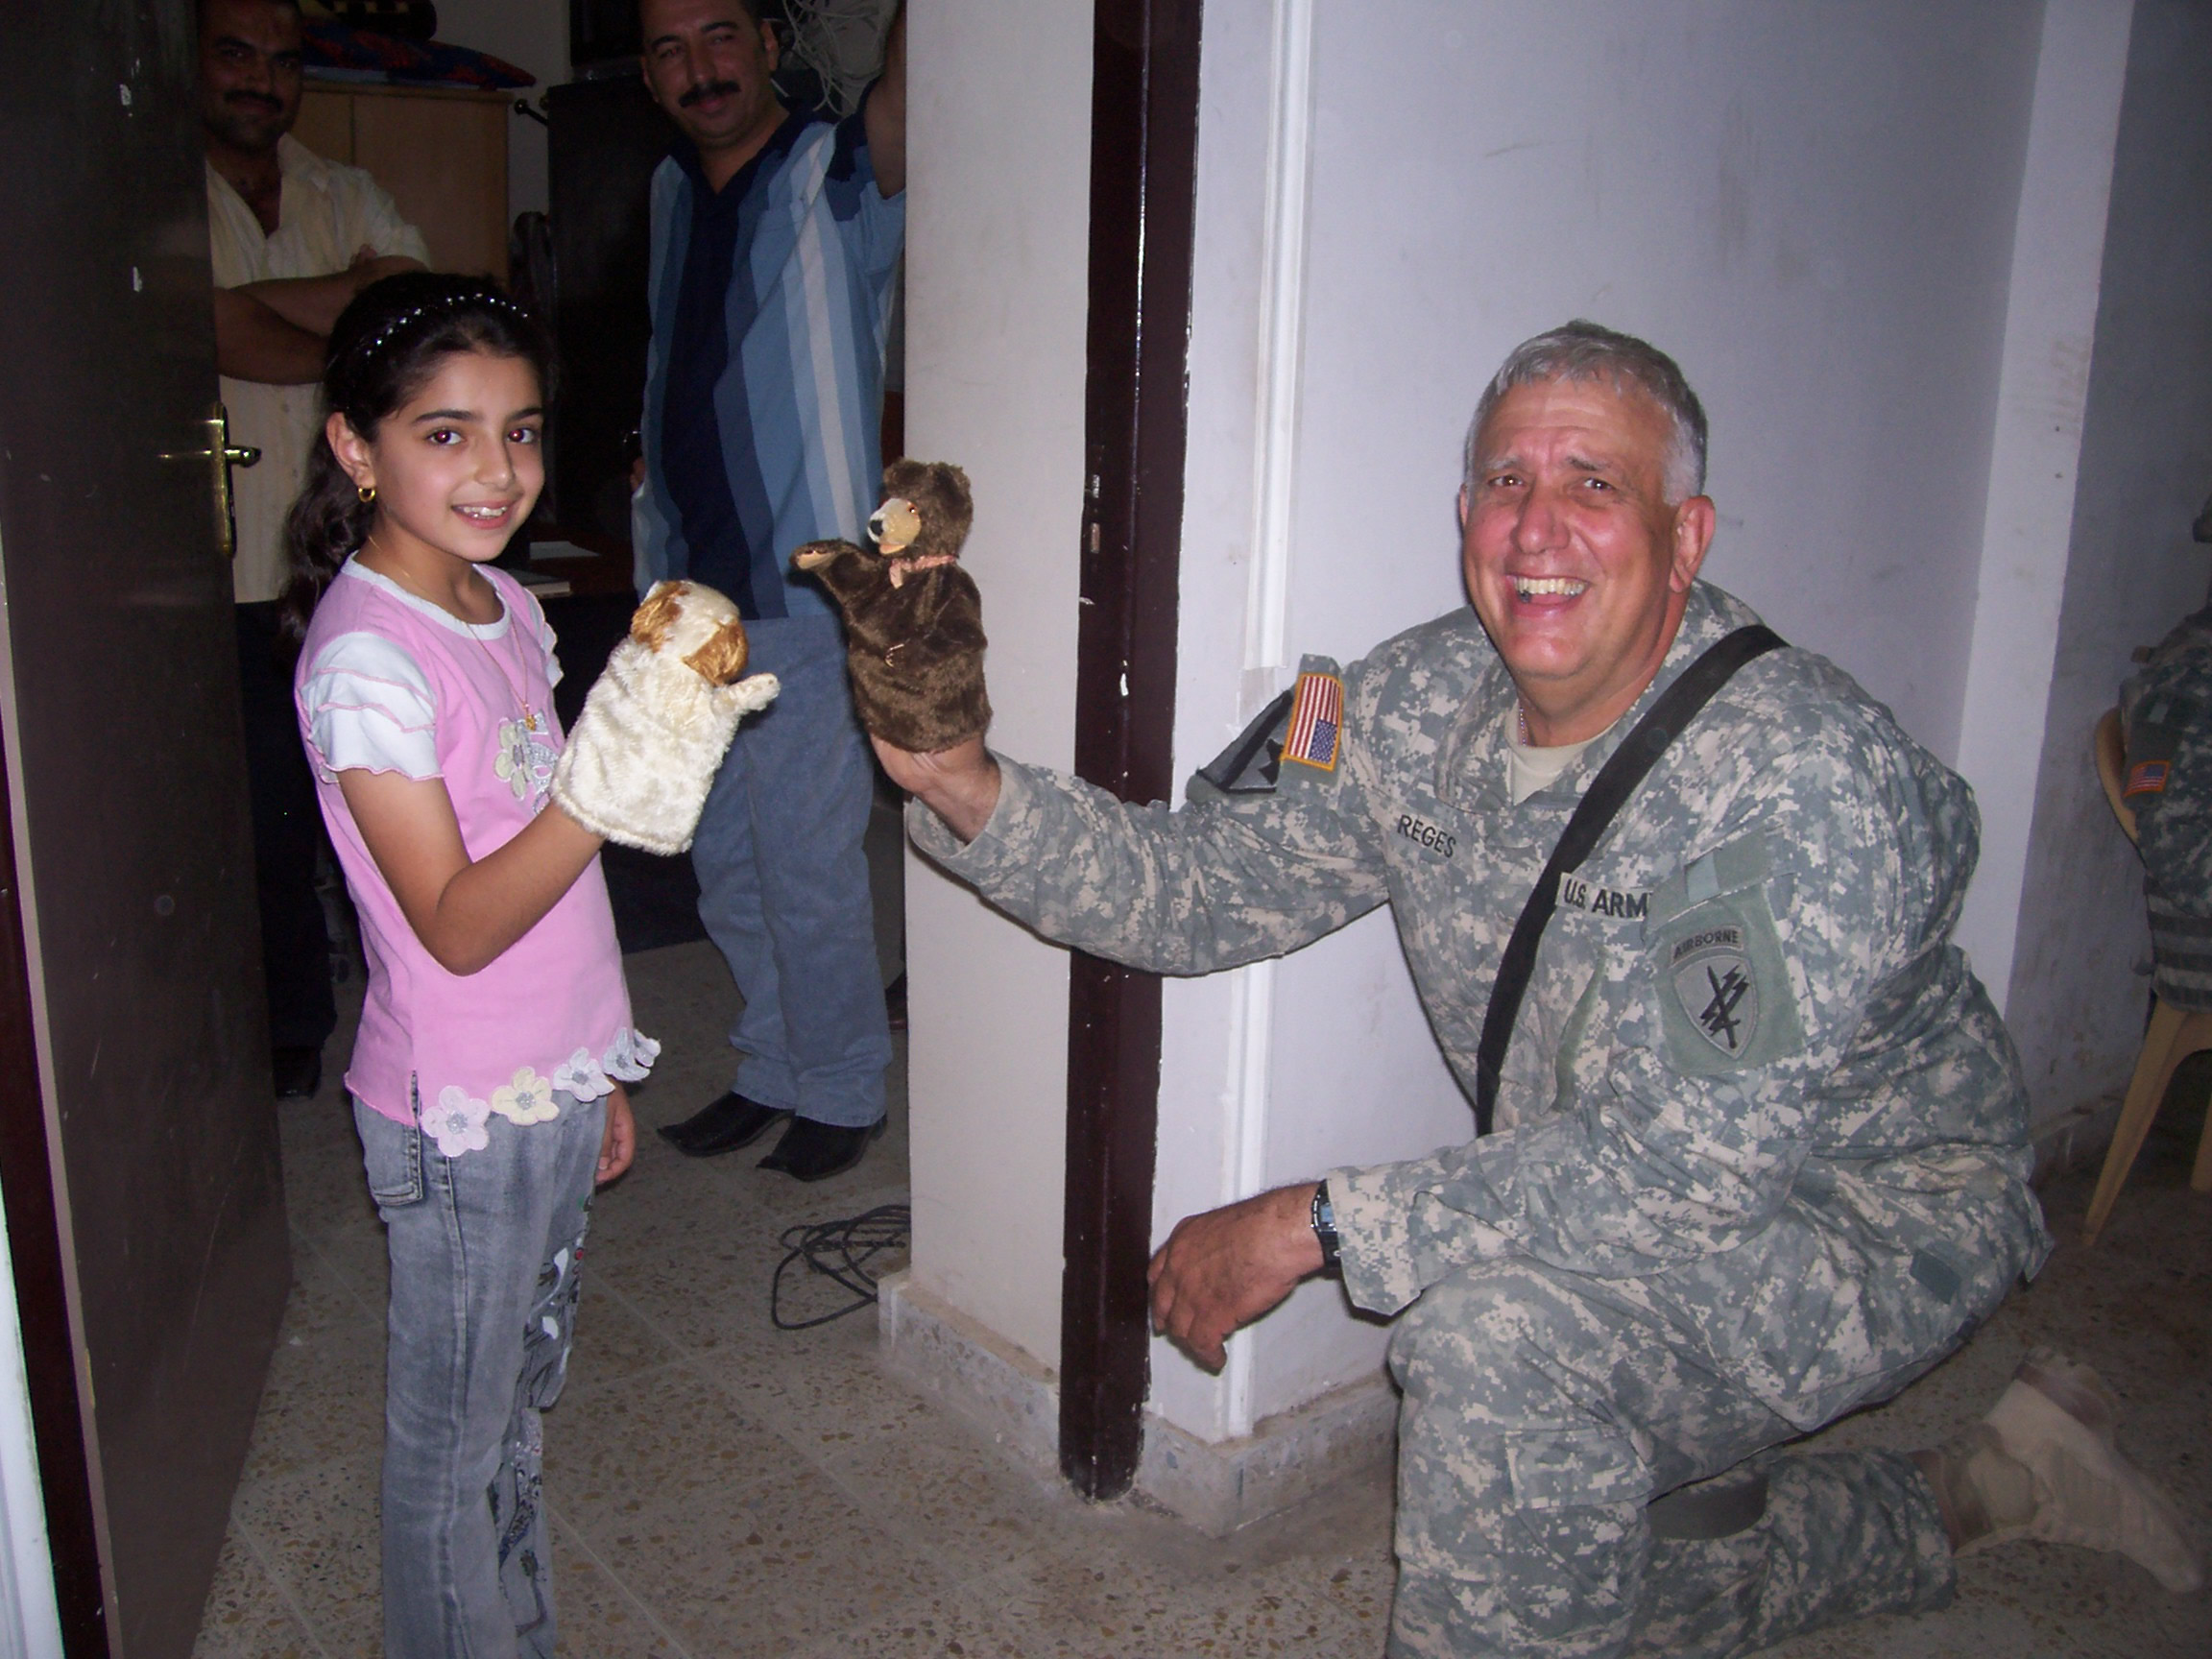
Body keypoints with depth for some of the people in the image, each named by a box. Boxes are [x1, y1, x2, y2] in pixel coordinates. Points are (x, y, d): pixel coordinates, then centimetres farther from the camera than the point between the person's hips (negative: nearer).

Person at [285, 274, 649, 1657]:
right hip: (460, 1115, -8)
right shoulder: (366, 658, -21)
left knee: (524, 1396, 23)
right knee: (457, 1438, 11)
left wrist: (601, 1072, 16)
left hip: (553, 1088, 8)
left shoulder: (506, 605, 4)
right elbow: (455, 924, -24)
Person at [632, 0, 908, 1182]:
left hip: (807, 593, -7)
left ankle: (842, 1091, 18)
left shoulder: (837, 181, -7)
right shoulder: (672, 193, 13)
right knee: (726, 864, 15)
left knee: (809, 864, -1)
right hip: (696, 596, 7)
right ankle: (772, 1070, 31)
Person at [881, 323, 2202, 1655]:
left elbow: (1687, 1164, -33)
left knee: (1491, 1330, -32)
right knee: (1562, 1547, 18)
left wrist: (1311, 1226, -32)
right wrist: (971, 790, -26)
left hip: (1872, 1213, -7)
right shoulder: (1429, 701, -10)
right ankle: (1941, 1514, 35)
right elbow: (1197, 883, -9)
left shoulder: (1807, 779, -30)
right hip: (1603, 1214, 7)